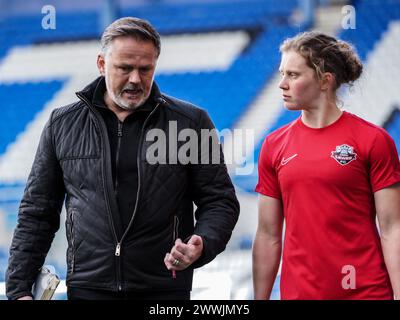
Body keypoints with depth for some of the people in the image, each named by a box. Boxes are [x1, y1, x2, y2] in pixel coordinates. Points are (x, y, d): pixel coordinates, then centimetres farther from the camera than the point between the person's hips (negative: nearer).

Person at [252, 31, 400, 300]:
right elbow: (268, 236, 9)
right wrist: (259, 299, 6)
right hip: (298, 292, 3)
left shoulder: (373, 140, -4)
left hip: (366, 289, -3)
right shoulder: (274, 146, 7)